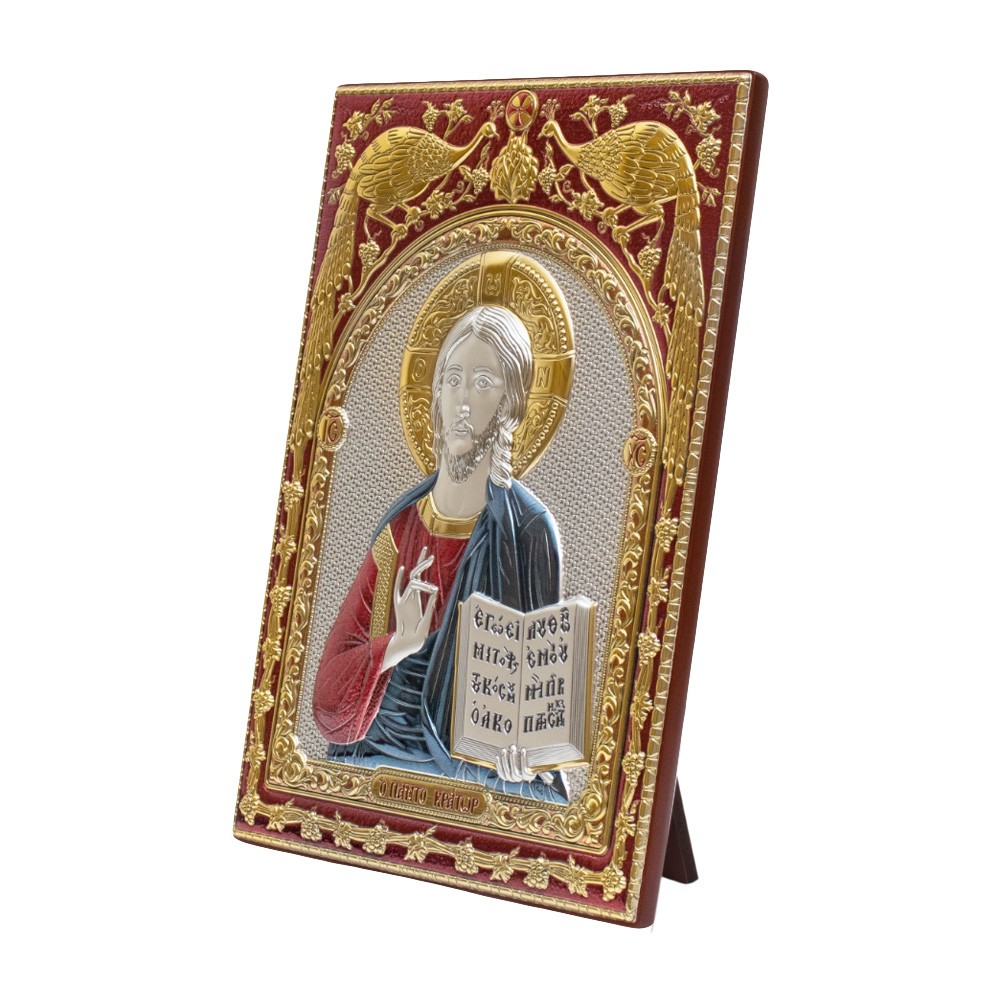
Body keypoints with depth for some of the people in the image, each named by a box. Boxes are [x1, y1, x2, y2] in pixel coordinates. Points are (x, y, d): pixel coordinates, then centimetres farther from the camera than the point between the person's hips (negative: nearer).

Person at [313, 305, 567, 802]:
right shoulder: (400, 527, 7)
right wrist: (396, 645, -14)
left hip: (481, 778, -4)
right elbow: (328, 695, 4)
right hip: (383, 757, 4)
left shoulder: (529, 533, -4)